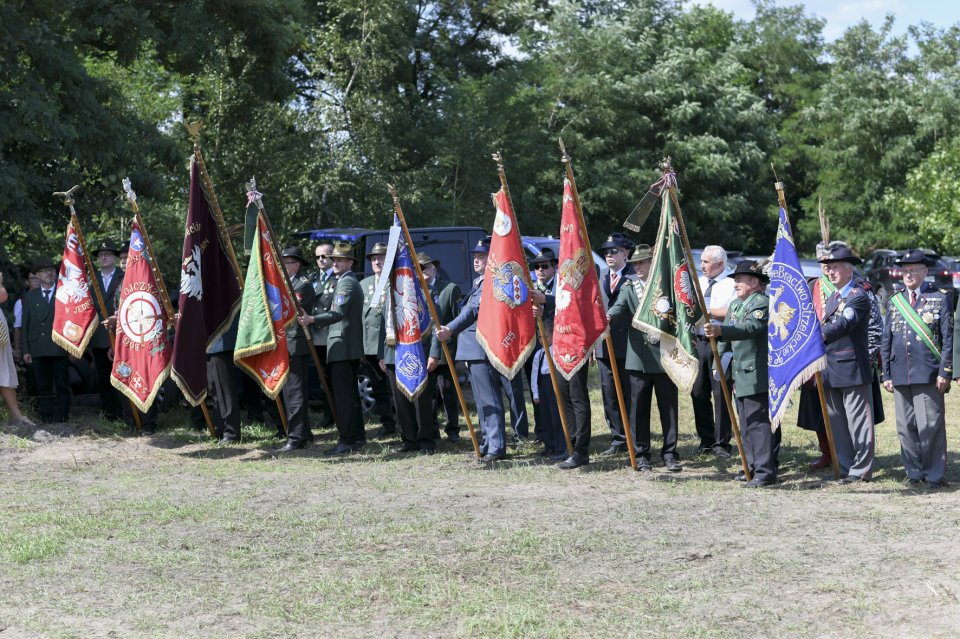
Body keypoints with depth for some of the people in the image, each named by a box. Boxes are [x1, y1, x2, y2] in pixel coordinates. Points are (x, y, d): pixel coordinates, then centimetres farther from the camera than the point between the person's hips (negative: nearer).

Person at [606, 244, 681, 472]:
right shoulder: (629, 289, 8)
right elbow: (619, 307, -12)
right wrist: (608, 317, -31)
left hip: (665, 356, 0)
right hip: (639, 357, 0)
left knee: (668, 408, 3)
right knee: (639, 408, 2)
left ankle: (670, 454, 11)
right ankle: (641, 455, 10)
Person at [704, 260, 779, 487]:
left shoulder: (763, 303, -12)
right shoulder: (735, 305, 18)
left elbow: (750, 328, -31)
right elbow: (727, 340, 22)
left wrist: (721, 330, -44)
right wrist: (721, 358, 7)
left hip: (757, 377, -10)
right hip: (740, 376, 10)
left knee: (759, 422, -11)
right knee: (747, 424, 13)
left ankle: (766, 472, -10)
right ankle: (753, 468, 20)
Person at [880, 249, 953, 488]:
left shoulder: (941, 298, 3)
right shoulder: (894, 302, 14)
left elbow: (949, 338, -1)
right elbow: (886, 340, 15)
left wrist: (944, 372, -8)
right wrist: (886, 374, 9)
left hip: (928, 375, -4)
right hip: (900, 376, 4)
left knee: (930, 426, -5)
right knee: (906, 428, 5)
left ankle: (935, 474, 3)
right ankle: (914, 472, 14)